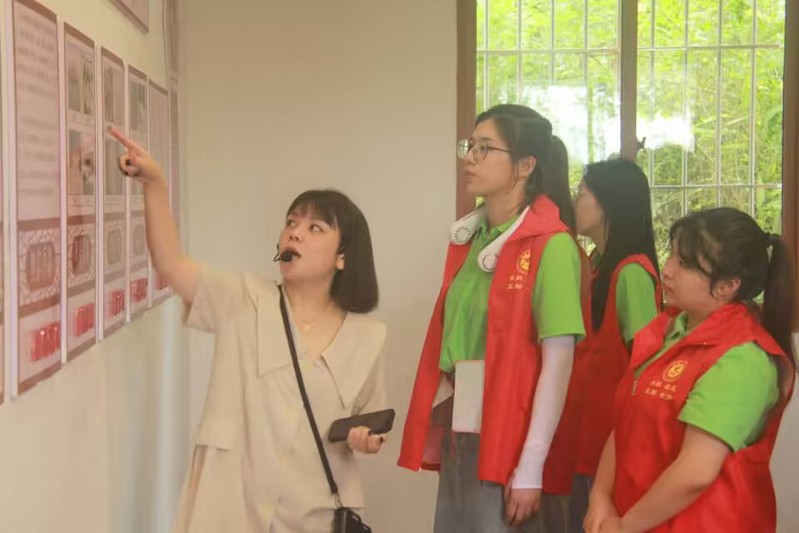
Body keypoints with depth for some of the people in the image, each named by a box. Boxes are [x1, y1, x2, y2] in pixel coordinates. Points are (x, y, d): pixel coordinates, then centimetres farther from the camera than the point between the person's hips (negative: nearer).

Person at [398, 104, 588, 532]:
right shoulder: (466, 239, 9)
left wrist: (530, 468, -16)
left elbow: (558, 361, -14)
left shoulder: (551, 245, -11)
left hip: (515, 441, -6)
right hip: (461, 437, 6)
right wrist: (440, 432, 7)